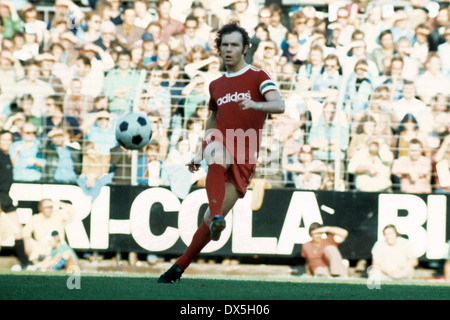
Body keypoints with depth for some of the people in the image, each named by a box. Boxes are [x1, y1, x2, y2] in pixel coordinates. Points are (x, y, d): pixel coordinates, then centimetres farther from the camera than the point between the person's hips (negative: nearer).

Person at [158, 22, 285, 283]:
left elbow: (279, 105, -13)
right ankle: (216, 219, -55)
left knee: (212, 220, -4)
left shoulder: (258, 76, 3)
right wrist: (200, 154, 23)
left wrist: (254, 104, -34)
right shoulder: (216, 85, 19)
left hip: (244, 158, -2)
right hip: (219, 143, 2)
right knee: (217, 157, -39)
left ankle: (179, 268, 9)